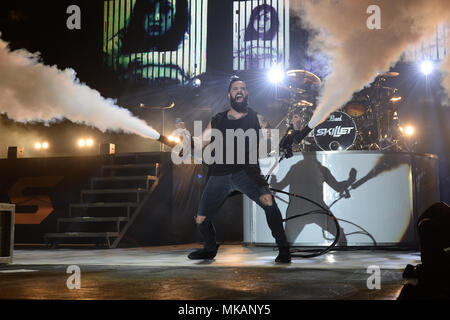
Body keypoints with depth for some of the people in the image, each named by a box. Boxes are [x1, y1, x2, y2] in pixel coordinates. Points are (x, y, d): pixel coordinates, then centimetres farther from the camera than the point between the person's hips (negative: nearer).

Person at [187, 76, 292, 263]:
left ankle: (283, 249, -14)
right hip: (219, 175, 3)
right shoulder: (217, 121, 14)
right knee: (201, 220, 4)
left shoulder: (256, 119, 9)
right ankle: (210, 250, 35)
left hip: (246, 172, -3)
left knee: (268, 201, -29)